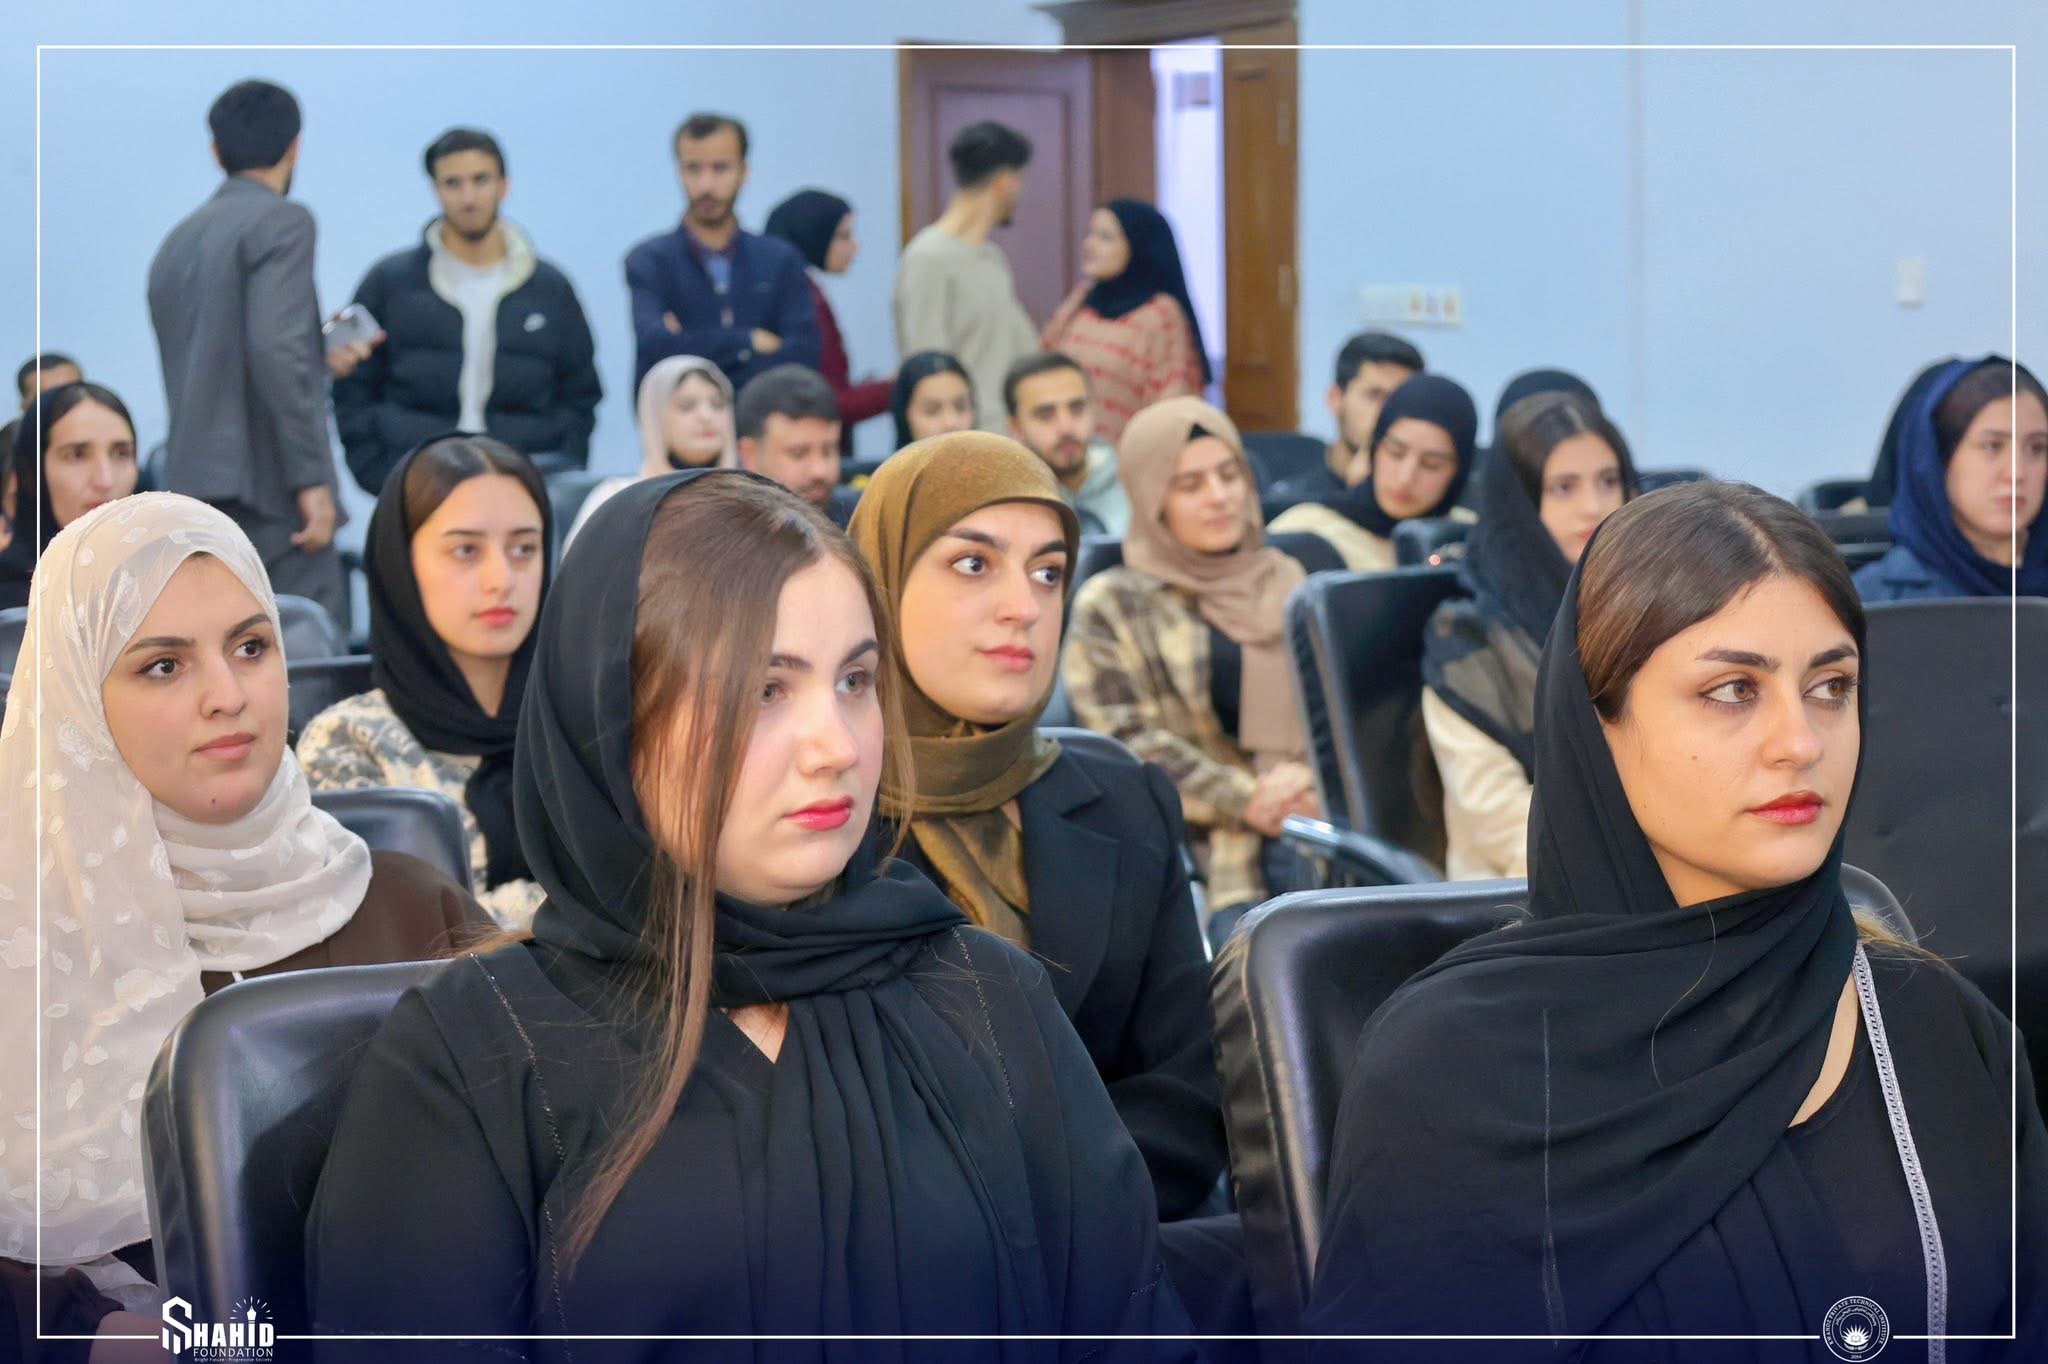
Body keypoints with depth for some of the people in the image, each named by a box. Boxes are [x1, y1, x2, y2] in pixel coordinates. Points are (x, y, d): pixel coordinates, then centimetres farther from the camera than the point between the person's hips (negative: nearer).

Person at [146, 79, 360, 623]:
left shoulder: (177, 241, 17)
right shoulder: (281, 221, -6)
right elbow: (273, 348, -19)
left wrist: (319, 363, 30)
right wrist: (312, 478, -18)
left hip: (192, 484, 8)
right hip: (266, 494, -8)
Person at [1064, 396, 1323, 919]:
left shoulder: (1293, 582, 23)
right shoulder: (1113, 606, 11)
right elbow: (1127, 743, 0)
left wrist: (1310, 776, -7)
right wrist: (1247, 800, -13)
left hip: (1323, 815, 4)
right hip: (1207, 833, -3)